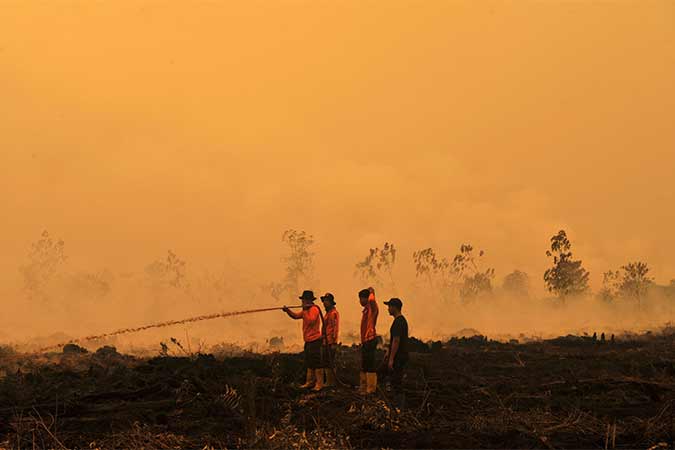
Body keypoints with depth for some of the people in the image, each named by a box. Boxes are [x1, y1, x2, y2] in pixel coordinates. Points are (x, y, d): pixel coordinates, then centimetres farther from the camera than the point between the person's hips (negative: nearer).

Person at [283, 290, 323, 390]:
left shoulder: (314, 309, -12)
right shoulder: (306, 310, 17)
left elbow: (311, 321, -25)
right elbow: (296, 316, 12)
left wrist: (305, 311, -19)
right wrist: (288, 310, -3)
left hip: (314, 340, -10)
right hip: (308, 340, 10)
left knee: (316, 362, -9)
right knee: (309, 363, 15)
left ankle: (319, 384, -7)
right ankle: (310, 382, 22)